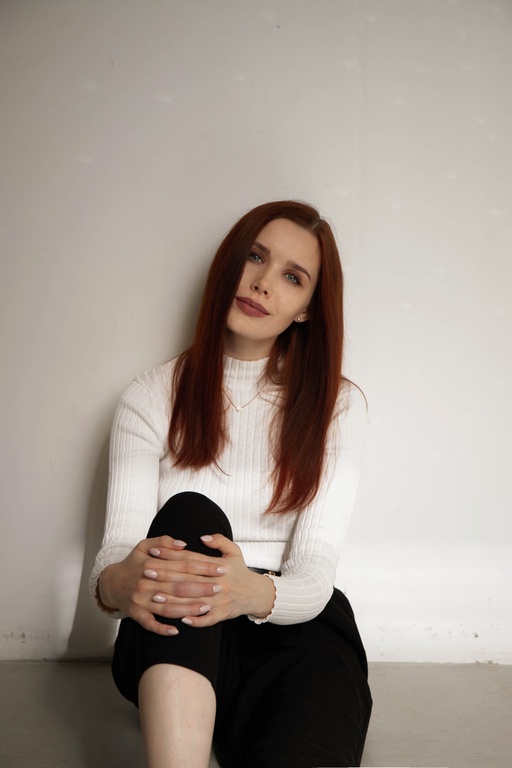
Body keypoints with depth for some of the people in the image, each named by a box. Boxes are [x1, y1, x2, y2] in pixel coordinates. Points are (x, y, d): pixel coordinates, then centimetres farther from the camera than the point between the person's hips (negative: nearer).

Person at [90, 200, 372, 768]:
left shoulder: (337, 405, 2)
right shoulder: (152, 397, 3)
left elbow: (314, 577, -8)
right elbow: (117, 548, -7)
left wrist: (257, 593, -33)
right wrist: (117, 583, -33)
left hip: (294, 627, -1)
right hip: (170, 646, 2)